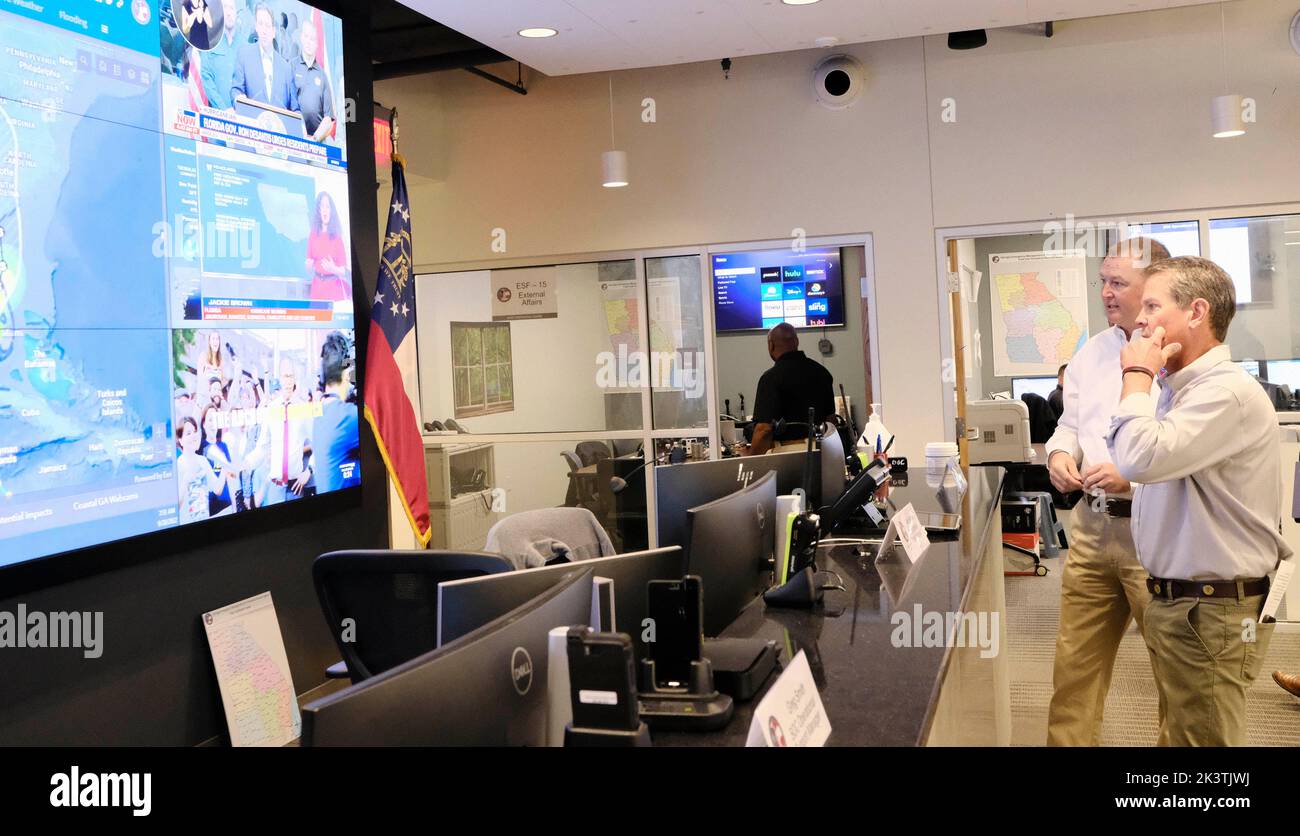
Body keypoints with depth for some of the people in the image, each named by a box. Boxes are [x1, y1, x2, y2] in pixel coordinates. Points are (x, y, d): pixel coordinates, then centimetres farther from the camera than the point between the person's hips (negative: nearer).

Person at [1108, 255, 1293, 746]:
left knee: (1202, 737, 2)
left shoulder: (1228, 391, -20)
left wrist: (1137, 374, -19)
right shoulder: (1181, 387, 12)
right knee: (1182, 732, 20)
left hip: (1213, 613, -10)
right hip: (1176, 599, 10)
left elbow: (1141, 458, -31)